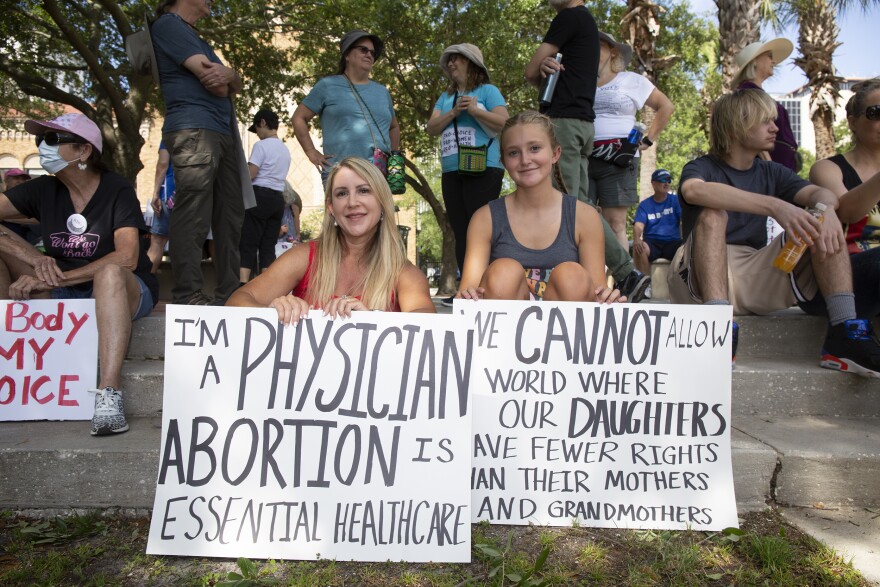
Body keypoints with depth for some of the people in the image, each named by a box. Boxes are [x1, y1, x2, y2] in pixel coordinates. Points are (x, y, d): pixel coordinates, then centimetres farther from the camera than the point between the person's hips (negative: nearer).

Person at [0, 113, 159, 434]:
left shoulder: (117, 190, -11)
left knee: (110, 272, -38)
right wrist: (38, 261, -27)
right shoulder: (44, 189, 2)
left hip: (125, 291, -5)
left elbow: (126, 258, -24)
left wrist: (55, 278, -28)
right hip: (63, 293, 5)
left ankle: (108, 396, -46)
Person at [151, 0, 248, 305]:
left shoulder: (194, 36, 28)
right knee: (192, 218, -14)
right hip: (194, 131, -10)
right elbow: (216, 85, -12)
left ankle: (229, 292, 12)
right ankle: (188, 296, -12)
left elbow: (235, 84, 16)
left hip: (223, 132, 10)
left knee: (230, 216, 7)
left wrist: (229, 74, -5)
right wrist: (224, 77, 9)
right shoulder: (168, 25, -1)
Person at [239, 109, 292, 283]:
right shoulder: (285, 149, 17)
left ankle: (242, 287, -13)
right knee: (268, 246, 6)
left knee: (248, 244, -6)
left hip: (260, 195, -7)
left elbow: (250, 175, -12)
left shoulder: (261, 145, -7)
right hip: (278, 198, 7)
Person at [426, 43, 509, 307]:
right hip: (451, 172, 6)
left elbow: (503, 121, -6)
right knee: (460, 232, 3)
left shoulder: (487, 90, 6)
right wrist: (454, 112, -4)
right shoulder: (446, 97, 22)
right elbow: (432, 128, 10)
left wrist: (475, 110, -14)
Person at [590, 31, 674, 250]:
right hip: (581, 158, 2)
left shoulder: (631, 80, 12)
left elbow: (666, 107, 13)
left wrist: (647, 140, 5)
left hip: (618, 160, -2)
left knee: (615, 223, -6)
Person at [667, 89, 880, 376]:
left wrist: (826, 209, -25)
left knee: (820, 221, -9)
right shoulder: (702, 167, 2)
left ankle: (844, 332, -25)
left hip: (757, 281, 5)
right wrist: (775, 206, -35)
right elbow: (694, 191, -25)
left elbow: (822, 193, 1)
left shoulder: (771, 173, 19)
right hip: (704, 276, -4)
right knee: (712, 214, -27)